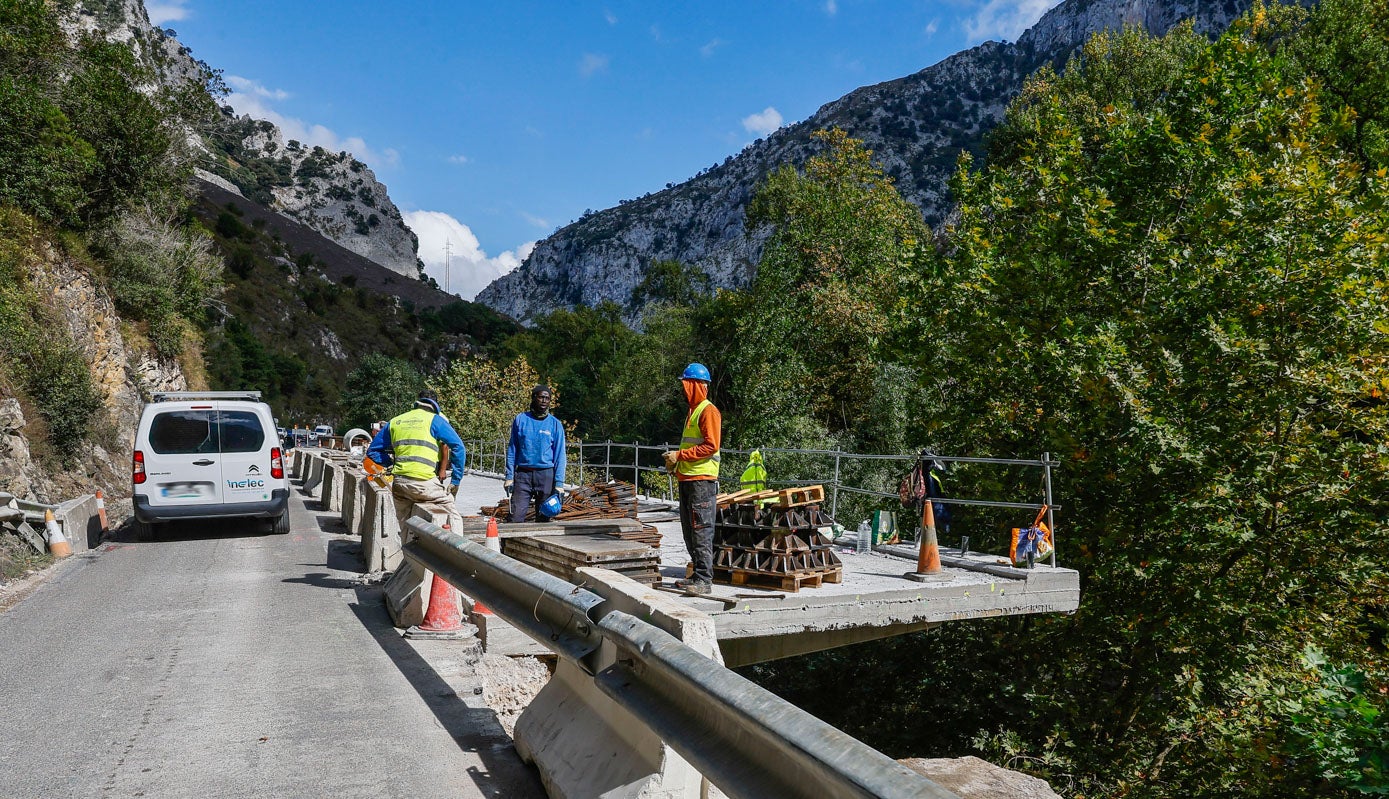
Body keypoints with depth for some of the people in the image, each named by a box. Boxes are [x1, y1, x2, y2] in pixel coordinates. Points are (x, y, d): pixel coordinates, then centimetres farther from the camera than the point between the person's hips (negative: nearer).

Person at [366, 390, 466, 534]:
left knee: (404, 527, 17)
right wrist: (455, 481, -2)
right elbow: (458, 447, -5)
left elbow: (372, 451, 24)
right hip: (424, 483, -5)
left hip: (398, 483, 5)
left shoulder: (394, 422, 18)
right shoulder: (435, 420, 4)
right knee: (454, 517, 4)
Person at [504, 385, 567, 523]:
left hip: (546, 475, 0)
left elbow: (559, 455, 2)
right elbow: (512, 450, 8)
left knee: (543, 518, 6)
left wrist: (559, 483, -6)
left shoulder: (555, 424, 4)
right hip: (523, 475, 0)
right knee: (516, 517, -7)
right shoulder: (520, 419, 5)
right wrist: (509, 477, 1)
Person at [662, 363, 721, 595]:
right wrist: (676, 461, 12)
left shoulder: (708, 411, -10)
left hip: (702, 480, -10)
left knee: (701, 530, -9)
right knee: (689, 531, 12)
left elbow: (711, 446, -18)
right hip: (687, 479, 10)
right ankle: (698, 575, 19)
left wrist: (680, 455, -15)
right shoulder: (692, 411, 21)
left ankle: (704, 580, -7)